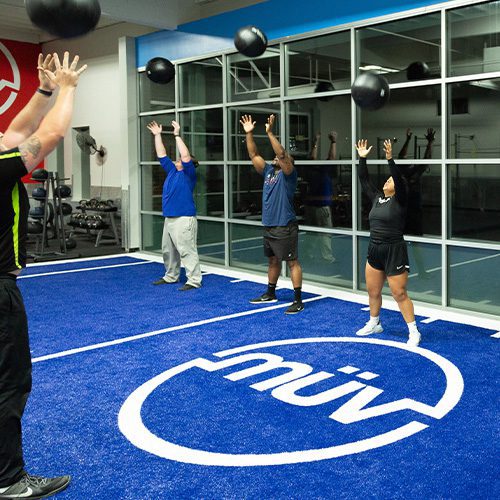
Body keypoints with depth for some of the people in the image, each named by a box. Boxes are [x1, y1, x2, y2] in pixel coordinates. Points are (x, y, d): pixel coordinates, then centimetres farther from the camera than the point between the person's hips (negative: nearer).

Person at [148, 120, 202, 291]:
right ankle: (171, 276, 29)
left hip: (184, 219, -9)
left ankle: (194, 280, -5)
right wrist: (157, 135, 16)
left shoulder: (188, 174, -5)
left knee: (187, 251, -8)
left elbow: (186, 156, -20)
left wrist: (177, 135, -18)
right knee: (168, 250, 16)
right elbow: (161, 155, 19)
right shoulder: (172, 170, 16)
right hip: (169, 218, 9)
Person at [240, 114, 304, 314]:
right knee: (273, 261, 19)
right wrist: (249, 133, 2)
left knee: (292, 262, -4)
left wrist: (269, 132, -25)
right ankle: (270, 294, 32)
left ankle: (298, 301, -2)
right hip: (269, 226, 8)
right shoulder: (268, 171, 13)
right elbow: (253, 155, 11)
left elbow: (282, 153, -23)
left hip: (285, 228, -8)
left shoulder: (288, 174, -8)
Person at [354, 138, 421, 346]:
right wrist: (362, 158, 3)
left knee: (399, 294, -4)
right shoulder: (377, 198, 9)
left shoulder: (400, 200, -8)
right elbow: (364, 180, 10)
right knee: (373, 291, 15)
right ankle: (374, 324, 33)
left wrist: (390, 159, -32)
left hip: (394, 252, -7)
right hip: (374, 251, 7)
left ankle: (414, 332, 6)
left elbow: (399, 179, -24)